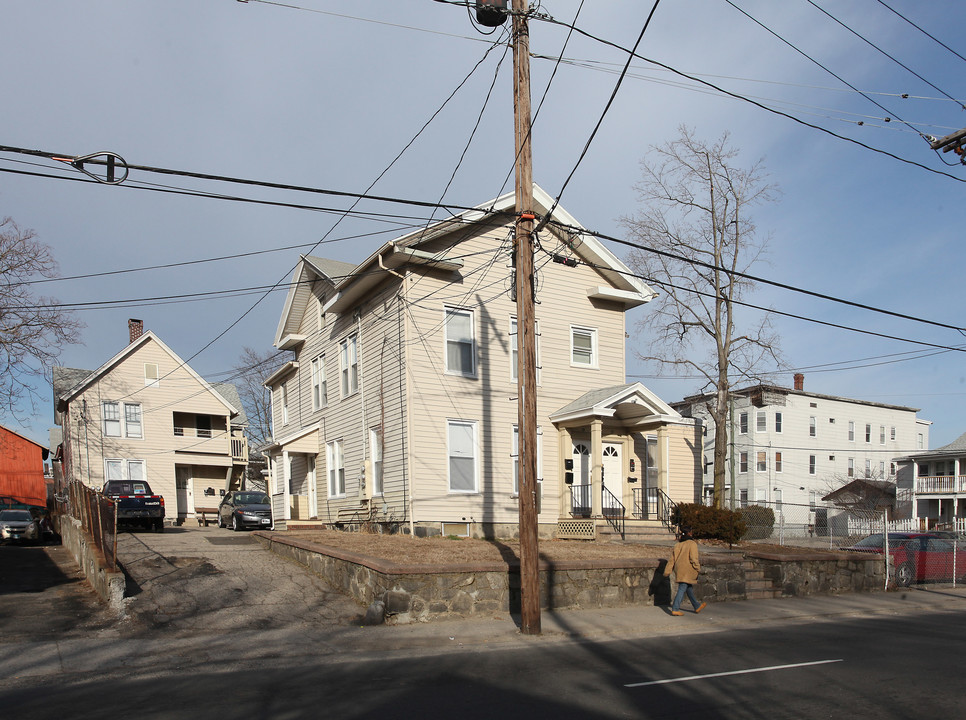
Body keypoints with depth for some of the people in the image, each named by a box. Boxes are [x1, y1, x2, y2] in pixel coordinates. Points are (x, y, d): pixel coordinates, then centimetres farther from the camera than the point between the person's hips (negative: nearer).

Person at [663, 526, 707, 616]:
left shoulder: (677, 545, 10)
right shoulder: (692, 544, -10)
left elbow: (672, 559, 9)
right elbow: (694, 558, -16)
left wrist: (667, 571, 9)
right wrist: (698, 569, -7)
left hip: (679, 569, 7)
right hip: (687, 570, -7)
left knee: (689, 588, 20)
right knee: (682, 589, -6)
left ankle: (697, 606, 34)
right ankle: (675, 609, -8)